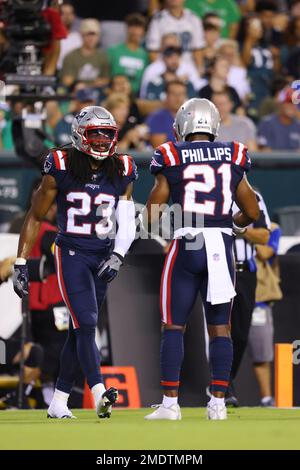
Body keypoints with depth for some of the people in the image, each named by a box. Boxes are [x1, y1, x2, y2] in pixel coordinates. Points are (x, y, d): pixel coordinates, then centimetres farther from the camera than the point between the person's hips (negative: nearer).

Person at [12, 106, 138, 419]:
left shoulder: (121, 173, 5)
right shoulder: (61, 168, -6)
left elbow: (127, 223, 6)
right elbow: (35, 218, 0)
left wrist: (117, 256, -11)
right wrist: (20, 263, -2)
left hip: (102, 257, 4)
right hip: (71, 253, -4)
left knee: (79, 331, 7)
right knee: (86, 325, -17)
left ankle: (59, 402, 14)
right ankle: (99, 395, -27)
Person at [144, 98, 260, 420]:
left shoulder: (172, 159, -2)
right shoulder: (232, 158, 6)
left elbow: (151, 217, -1)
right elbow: (252, 213, 10)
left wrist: (157, 224, 21)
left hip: (186, 246, -2)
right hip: (222, 247, 2)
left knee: (173, 326, 5)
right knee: (219, 327, 9)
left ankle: (170, 402, 1)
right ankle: (218, 402, 6)